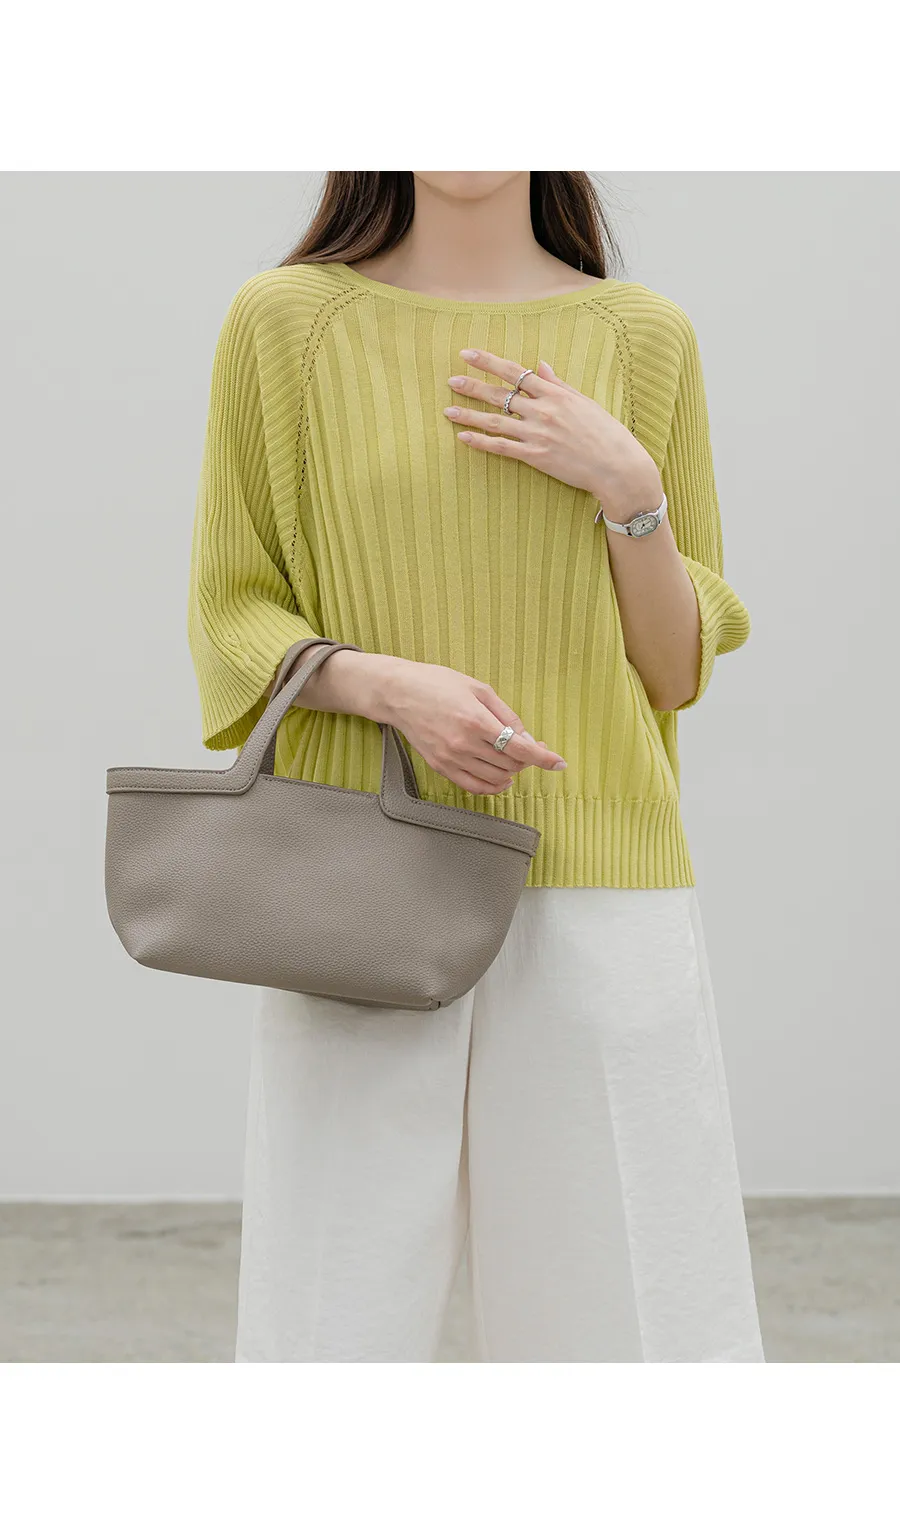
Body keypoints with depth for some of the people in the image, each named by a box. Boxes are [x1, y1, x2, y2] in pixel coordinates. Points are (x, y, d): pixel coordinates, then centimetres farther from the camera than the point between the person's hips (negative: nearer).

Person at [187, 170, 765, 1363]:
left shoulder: (645, 337, 7)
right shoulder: (286, 320, 4)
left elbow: (680, 671, 9)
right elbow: (231, 616, 6)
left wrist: (629, 488, -8)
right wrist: (392, 686, -13)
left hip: (599, 888, 1)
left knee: (638, 1304, 0)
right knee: (338, 1309, -1)